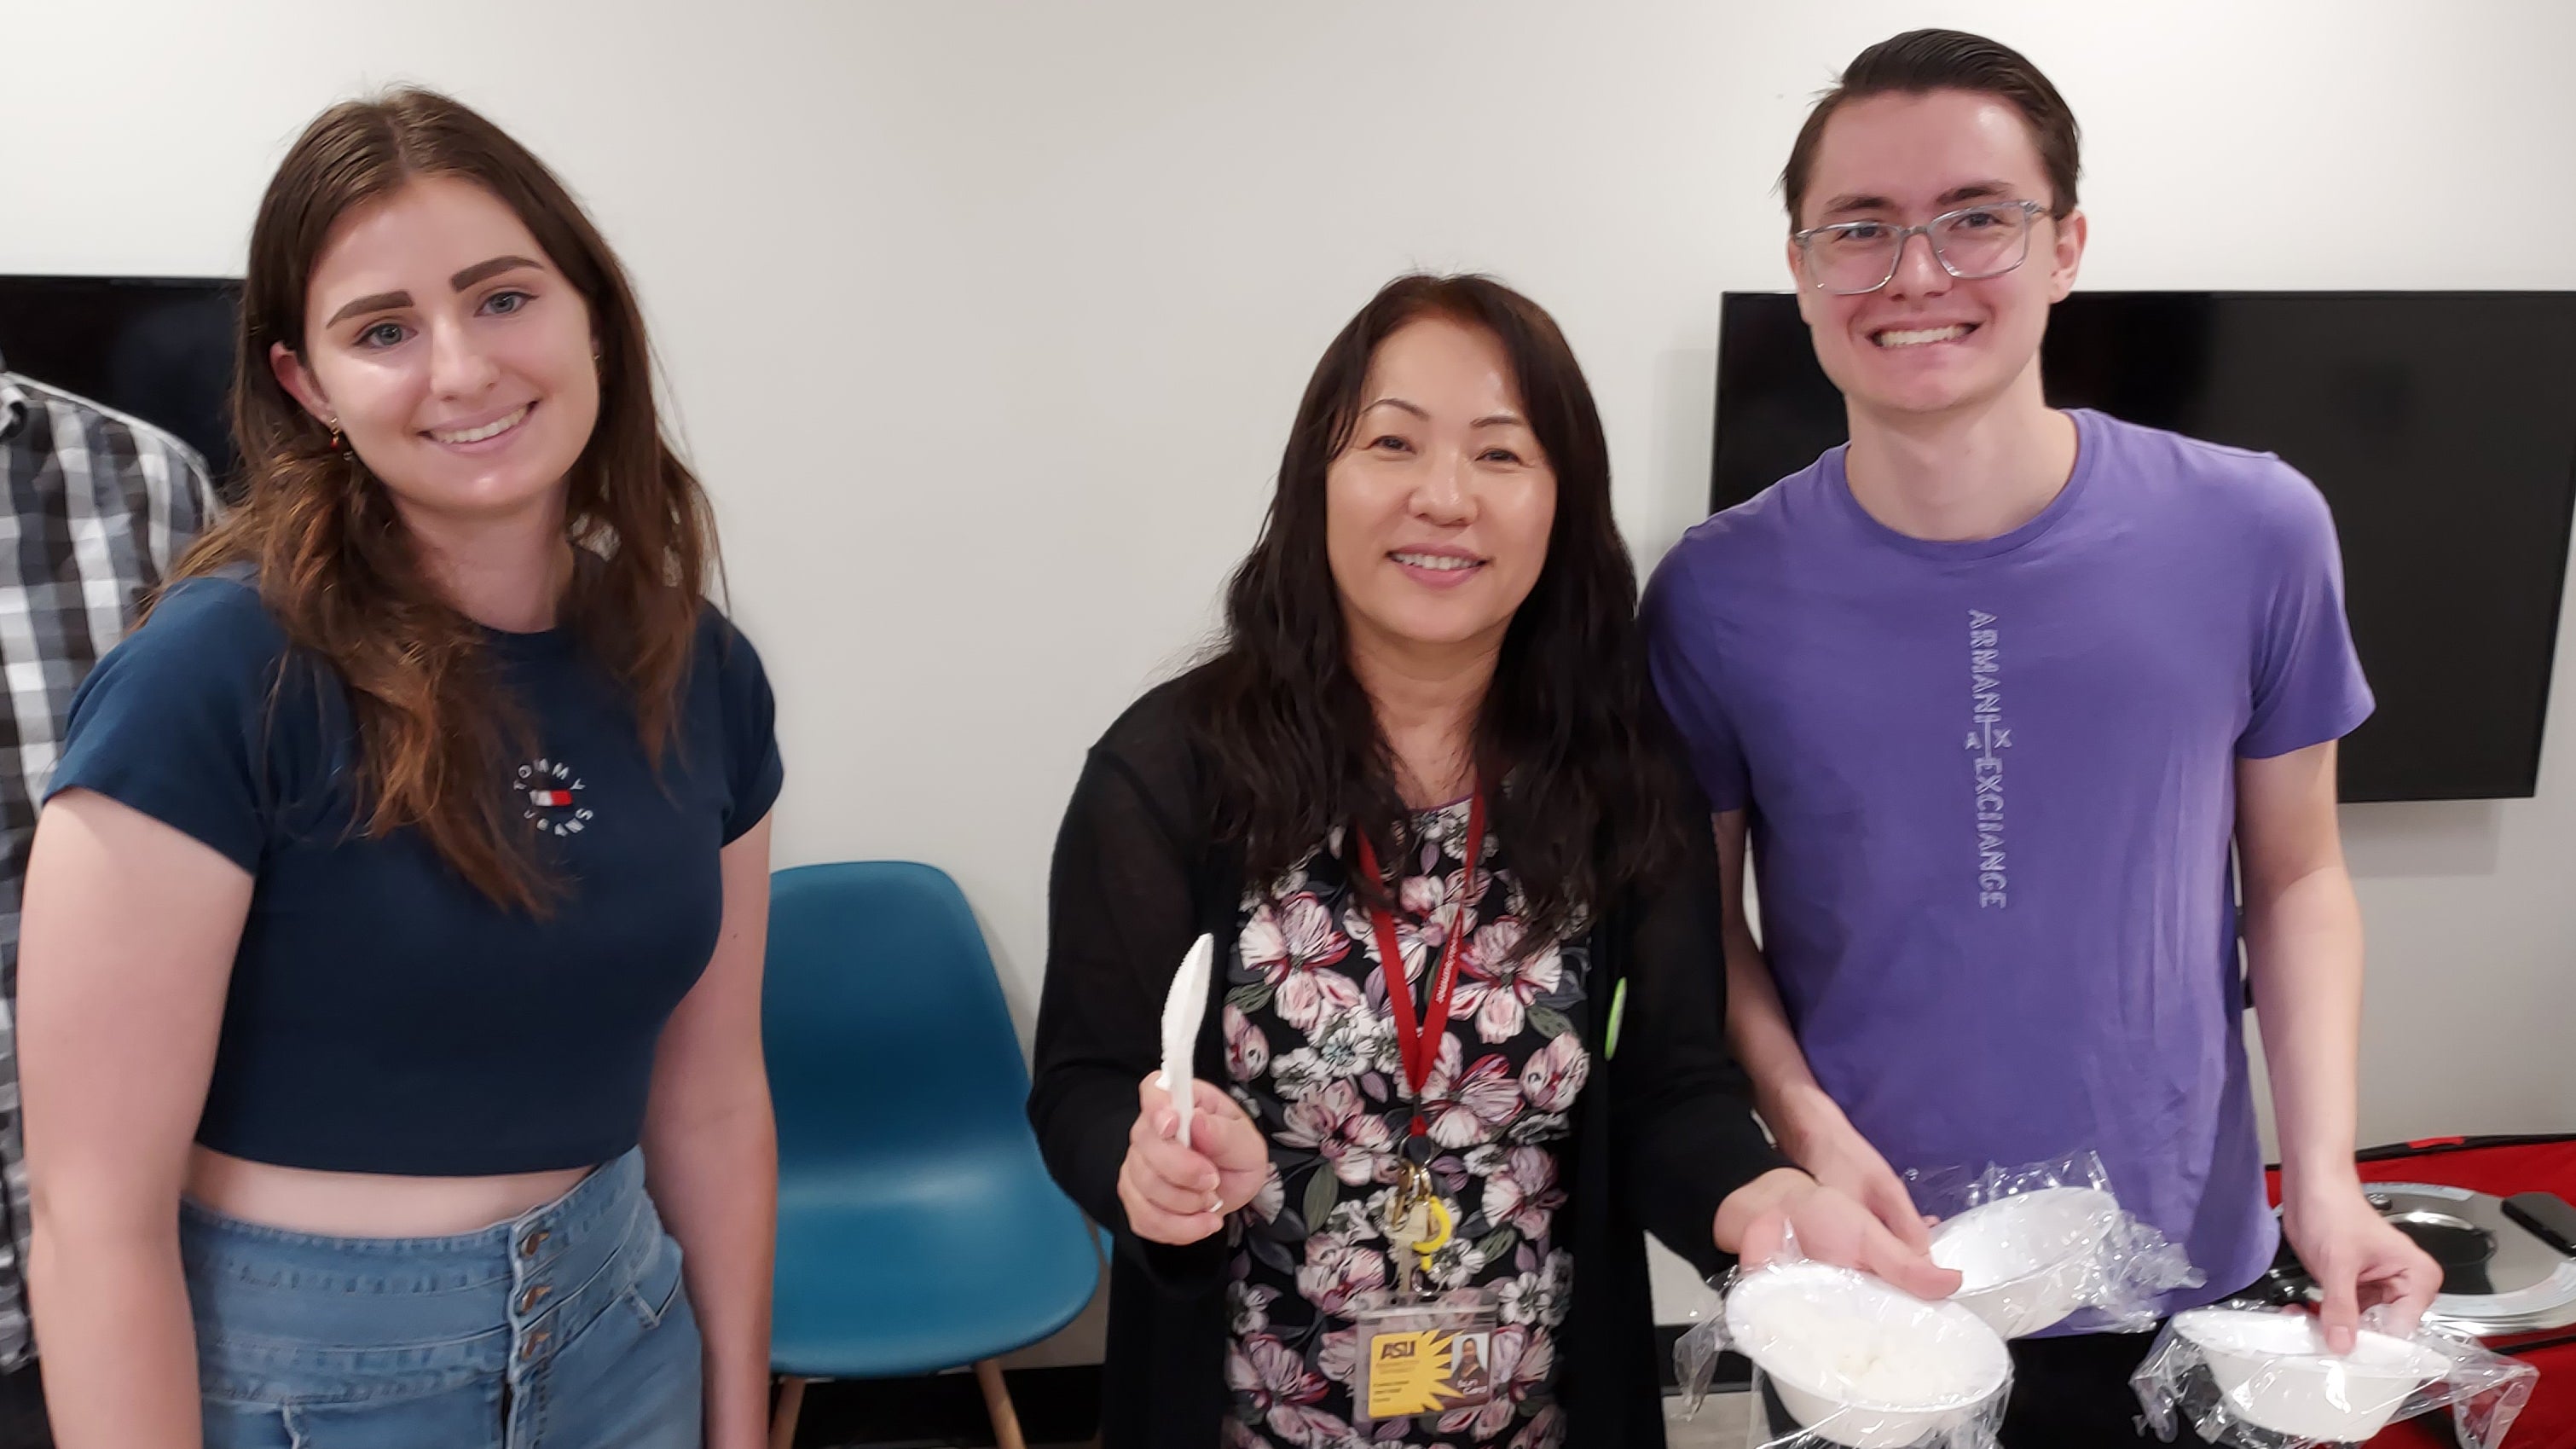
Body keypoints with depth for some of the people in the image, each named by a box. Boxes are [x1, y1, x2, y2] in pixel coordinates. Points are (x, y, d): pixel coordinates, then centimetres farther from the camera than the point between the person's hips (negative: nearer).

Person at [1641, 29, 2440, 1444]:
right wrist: (1809, 1127, -16)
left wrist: (2322, 1169, -8)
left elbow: (2297, 875, 1)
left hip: (2180, 1277, 1)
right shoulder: (1717, 596, -11)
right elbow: (1702, 911, -2)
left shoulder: (2254, 536, -9)